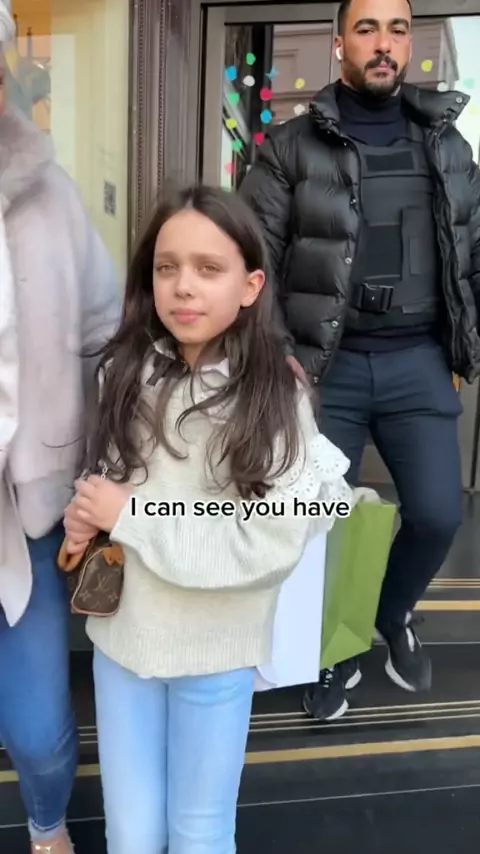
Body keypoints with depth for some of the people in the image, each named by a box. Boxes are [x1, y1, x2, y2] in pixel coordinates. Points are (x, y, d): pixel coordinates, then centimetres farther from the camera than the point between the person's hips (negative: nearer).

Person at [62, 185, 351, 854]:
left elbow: (270, 546, -21)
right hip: (122, 632, 3)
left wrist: (130, 516, -21)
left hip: (217, 650, -3)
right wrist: (87, 513, -10)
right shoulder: (125, 373, -5)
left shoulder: (275, 400, -18)